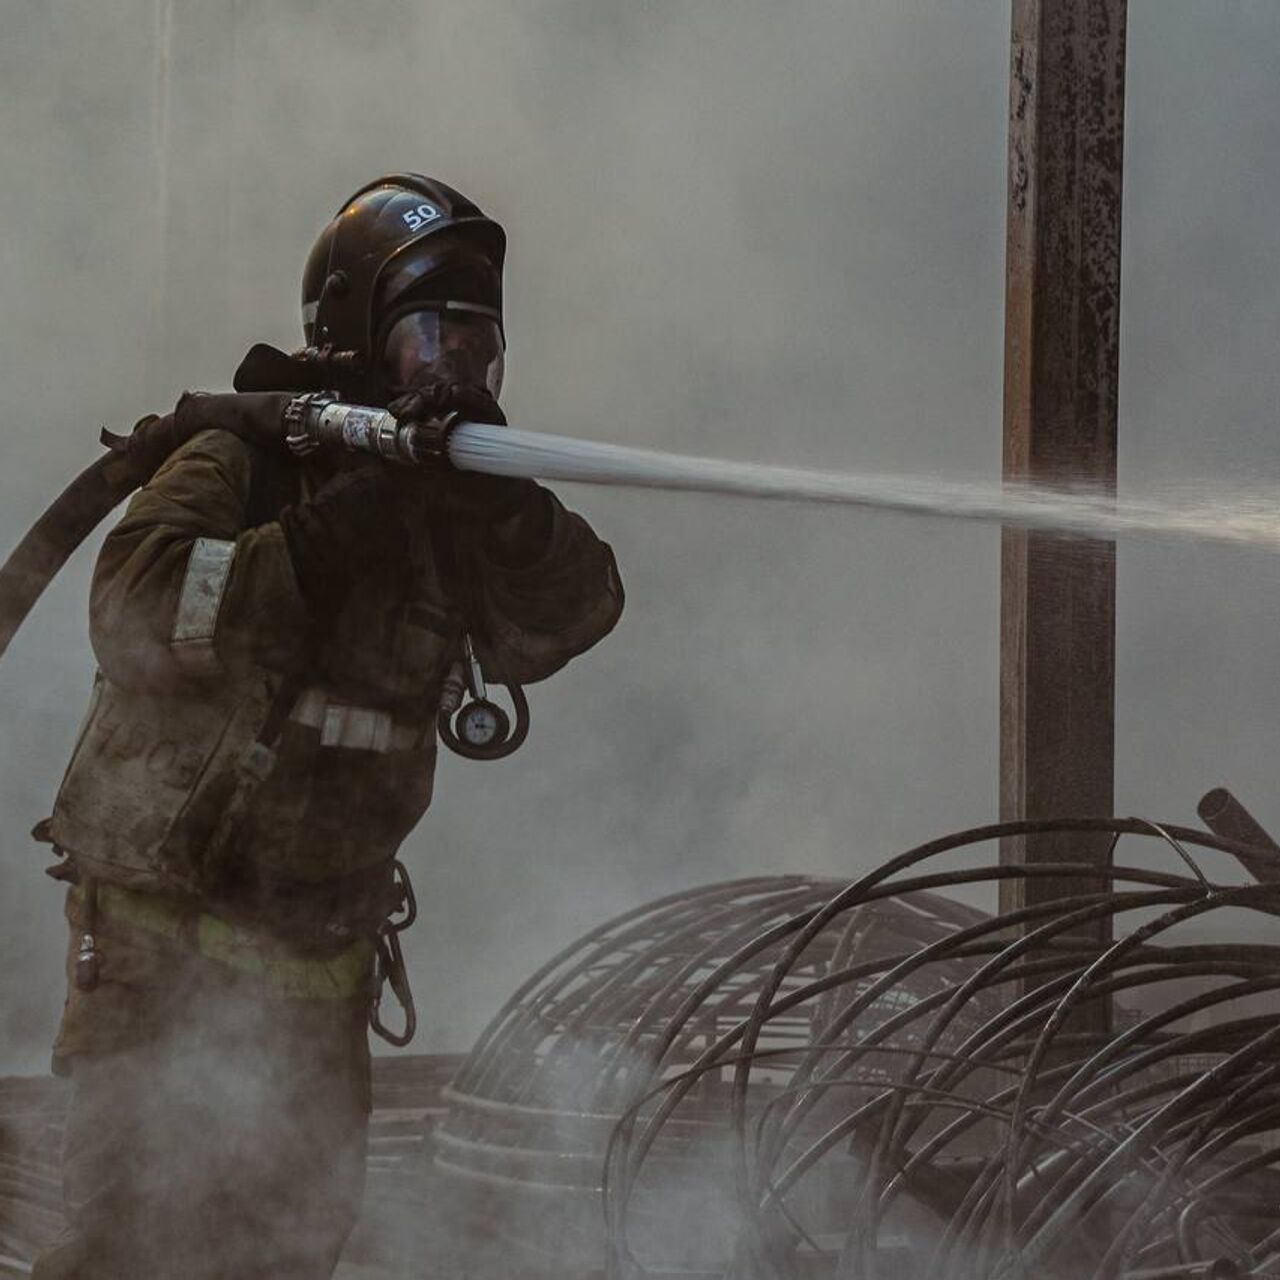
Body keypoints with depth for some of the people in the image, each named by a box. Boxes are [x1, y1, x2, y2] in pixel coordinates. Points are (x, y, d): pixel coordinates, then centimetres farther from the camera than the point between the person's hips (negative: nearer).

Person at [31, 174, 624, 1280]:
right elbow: (135, 614, -31)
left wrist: (500, 502, -30)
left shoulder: (454, 500, 3)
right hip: (168, 931, -6)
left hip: (324, 944, 6)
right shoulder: (243, 460, -15)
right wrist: (329, 533, -36)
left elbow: (567, 615, -12)